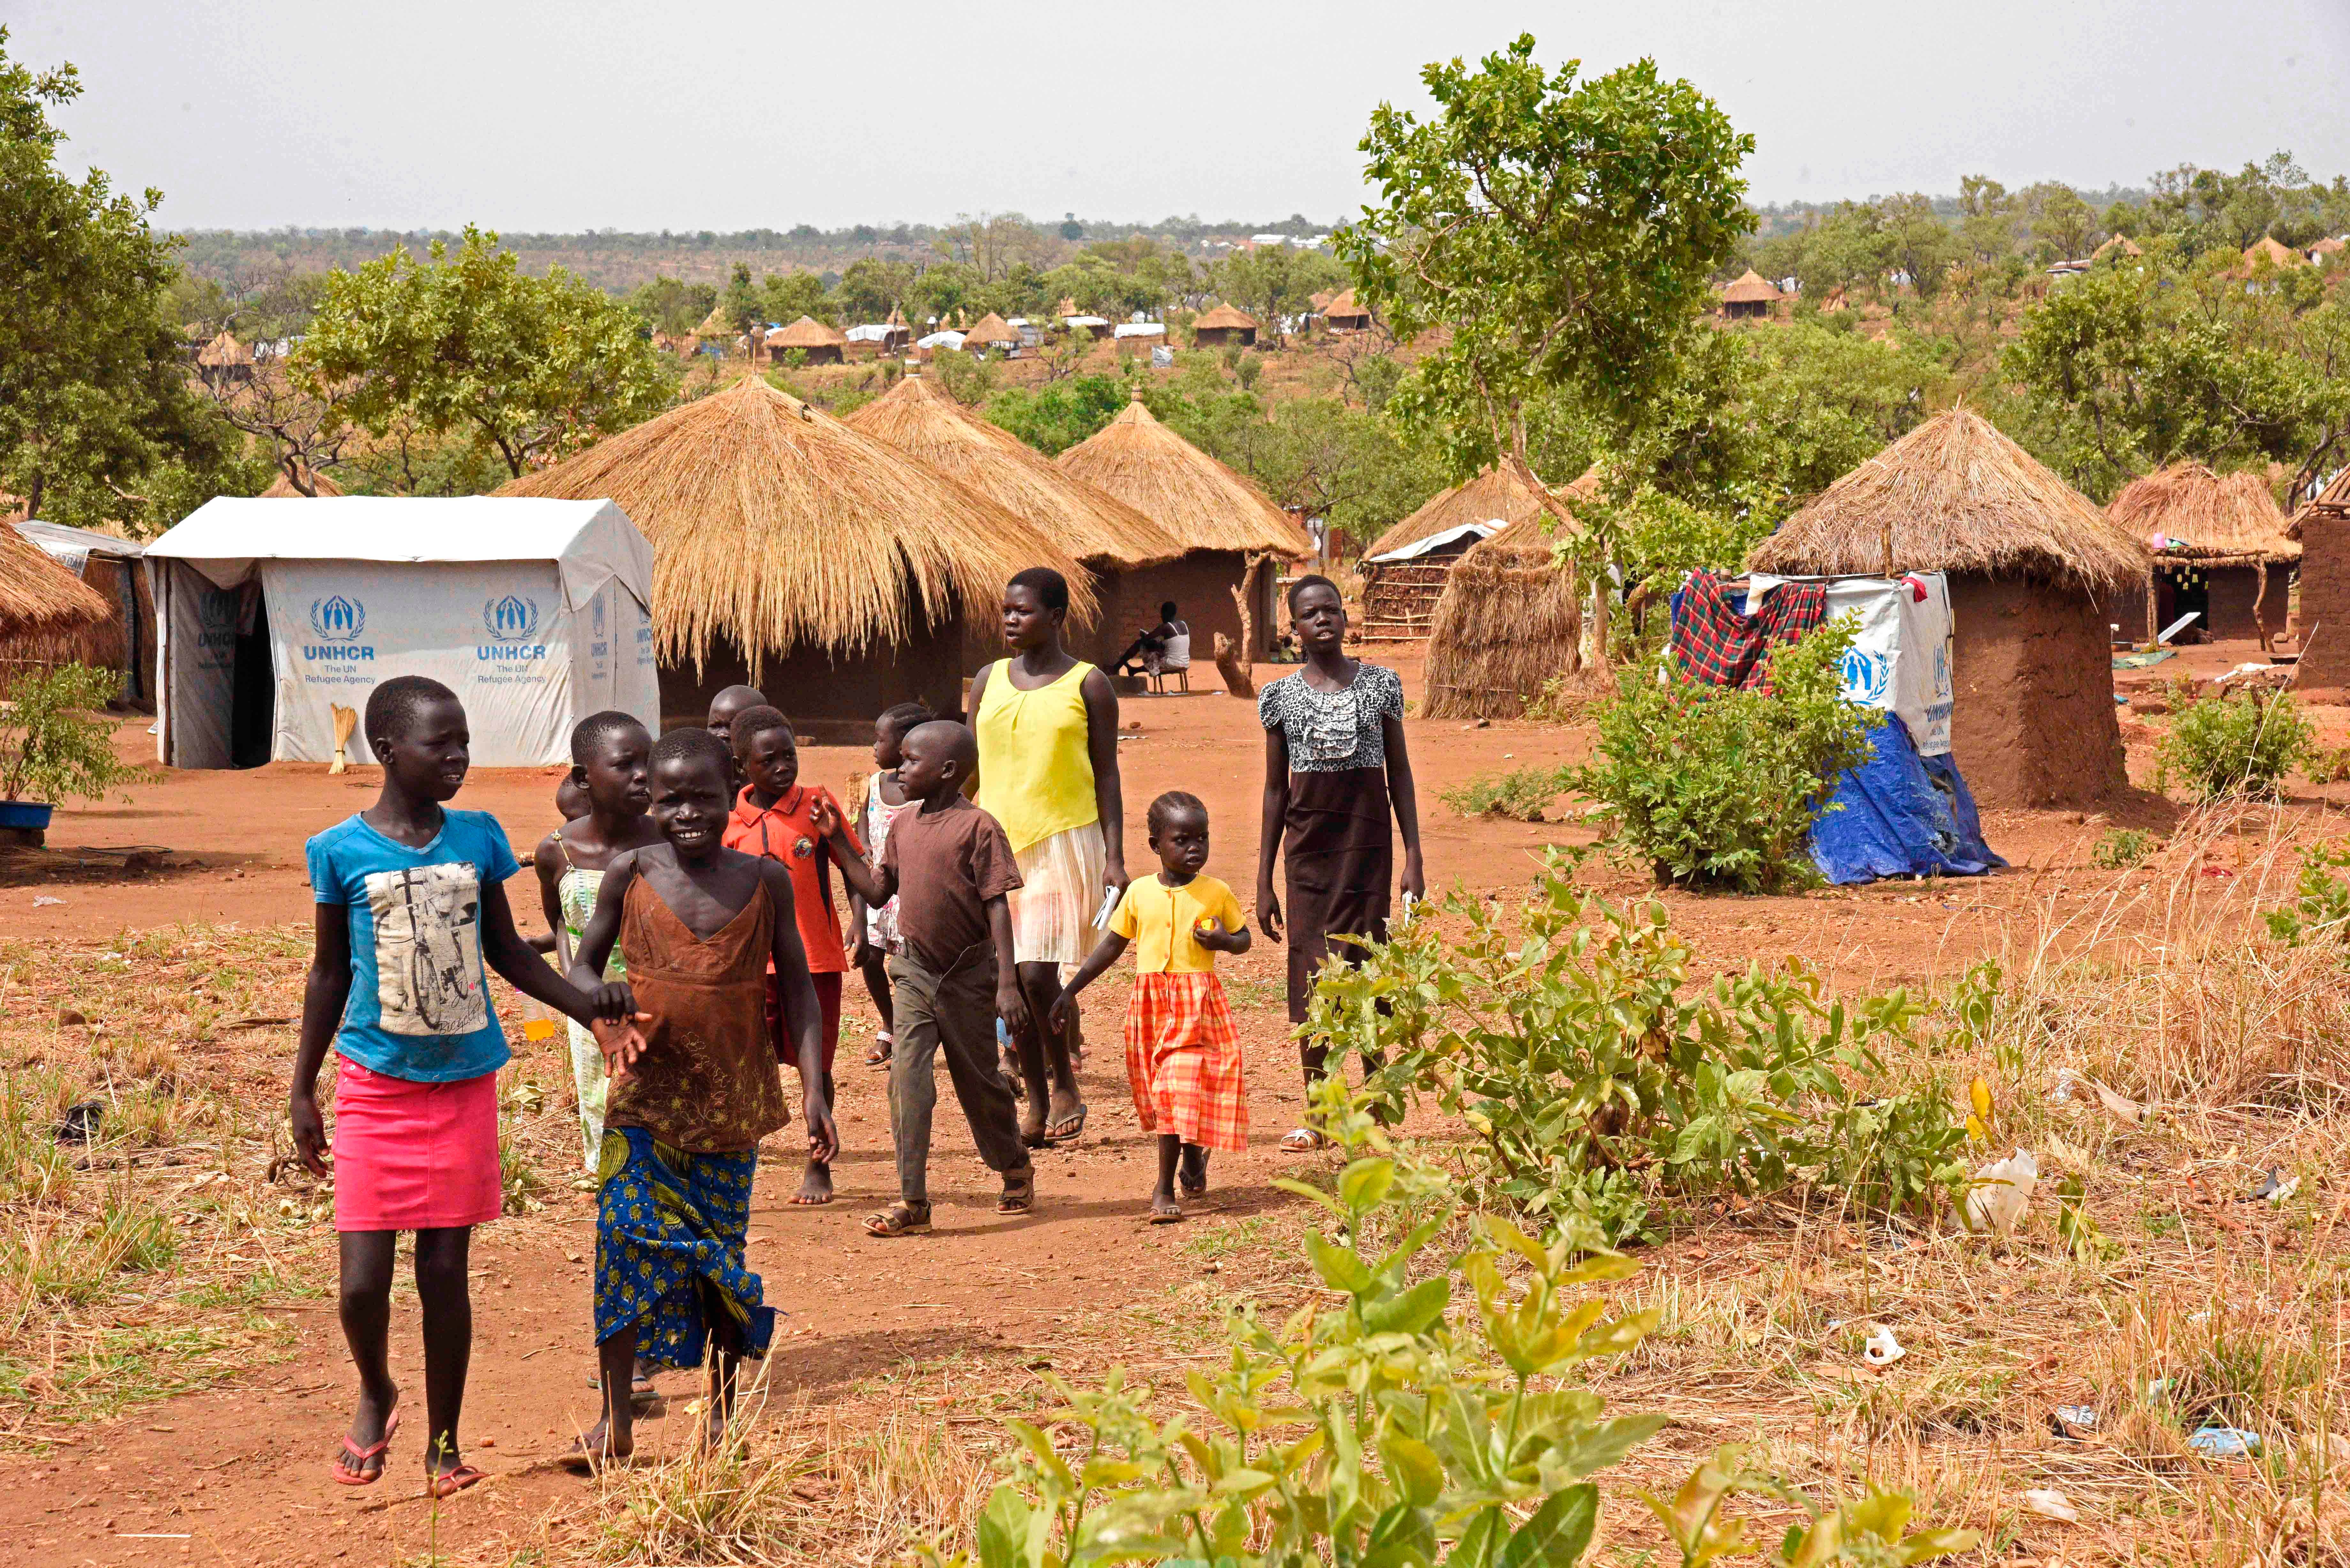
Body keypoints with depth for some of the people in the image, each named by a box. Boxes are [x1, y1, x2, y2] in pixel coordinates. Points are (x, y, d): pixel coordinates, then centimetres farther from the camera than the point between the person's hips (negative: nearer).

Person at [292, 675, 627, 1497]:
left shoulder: (479, 837, 2)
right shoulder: (341, 851, -5)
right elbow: (329, 974, 4)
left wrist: (583, 1002, 3)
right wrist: (302, 1090, 7)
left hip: (464, 1083, 2)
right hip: (375, 1086, -2)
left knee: (445, 1271, 6)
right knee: (363, 1282, -6)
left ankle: (444, 1443, 20)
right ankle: (376, 1393, 25)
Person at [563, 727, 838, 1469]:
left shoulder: (765, 881, -1)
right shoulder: (632, 873, -2)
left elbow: (797, 989, 4)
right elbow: (582, 967, 8)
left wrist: (814, 1093, -3)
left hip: (733, 1100, 1)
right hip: (646, 1094, 0)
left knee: (723, 1252, 7)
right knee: (627, 1241, -8)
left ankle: (722, 1415, 21)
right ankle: (615, 1420, 0)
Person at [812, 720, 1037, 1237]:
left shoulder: (978, 827, -12)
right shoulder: (904, 827, 7)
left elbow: (997, 907, -13)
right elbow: (878, 892, 14)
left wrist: (1007, 983, -17)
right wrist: (837, 842, 8)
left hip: (968, 975, -4)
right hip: (915, 971, 4)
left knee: (979, 1081, 11)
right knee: (907, 1077, -10)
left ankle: (1016, 1169, 36)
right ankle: (912, 1201, -9)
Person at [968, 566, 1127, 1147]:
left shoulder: (1087, 685, -1)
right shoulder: (988, 681, 11)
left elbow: (1106, 775, 0)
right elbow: (973, 769, 15)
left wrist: (1115, 856, -6)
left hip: (1063, 841, -5)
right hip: (998, 843, 5)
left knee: (1039, 973, -14)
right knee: (1010, 980, 4)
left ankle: (1065, 1084, 7)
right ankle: (1038, 1104, 13)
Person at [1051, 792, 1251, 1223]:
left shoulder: (1217, 893, 0)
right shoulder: (1140, 893, 5)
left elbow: (1244, 939, 10)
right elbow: (1112, 945, 13)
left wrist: (1223, 940, -13)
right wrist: (1072, 989, 11)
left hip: (1198, 1002, -3)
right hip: (1149, 1002, 3)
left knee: (1178, 1089, -10)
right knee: (1161, 1093, 9)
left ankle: (1164, 1187, -6)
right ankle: (1193, 1156, 37)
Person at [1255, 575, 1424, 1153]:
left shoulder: (1380, 685, 3)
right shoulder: (1281, 696, 4)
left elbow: (1400, 776, 5)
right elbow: (1276, 789, 8)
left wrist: (1414, 859, -1)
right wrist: (1263, 880, 5)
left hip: (1368, 843, -1)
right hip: (1308, 845, 1)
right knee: (1311, 975, 1)